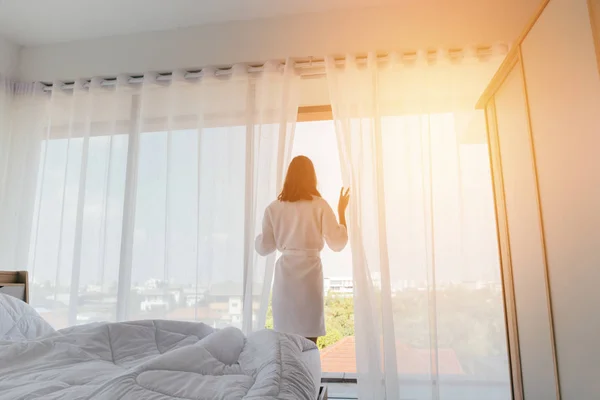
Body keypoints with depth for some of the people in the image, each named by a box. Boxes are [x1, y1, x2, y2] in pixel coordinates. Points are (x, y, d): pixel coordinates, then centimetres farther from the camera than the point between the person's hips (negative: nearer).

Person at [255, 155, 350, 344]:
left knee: (284, 338, 9)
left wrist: (259, 234, 25)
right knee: (309, 337, 5)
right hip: (310, 273, -2)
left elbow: (263, 248, 5)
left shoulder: (274, 208, 3)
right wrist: (342, 211, 6)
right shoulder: (319, 205, -3)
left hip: (284, 274, 2)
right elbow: (337, 243, -4)